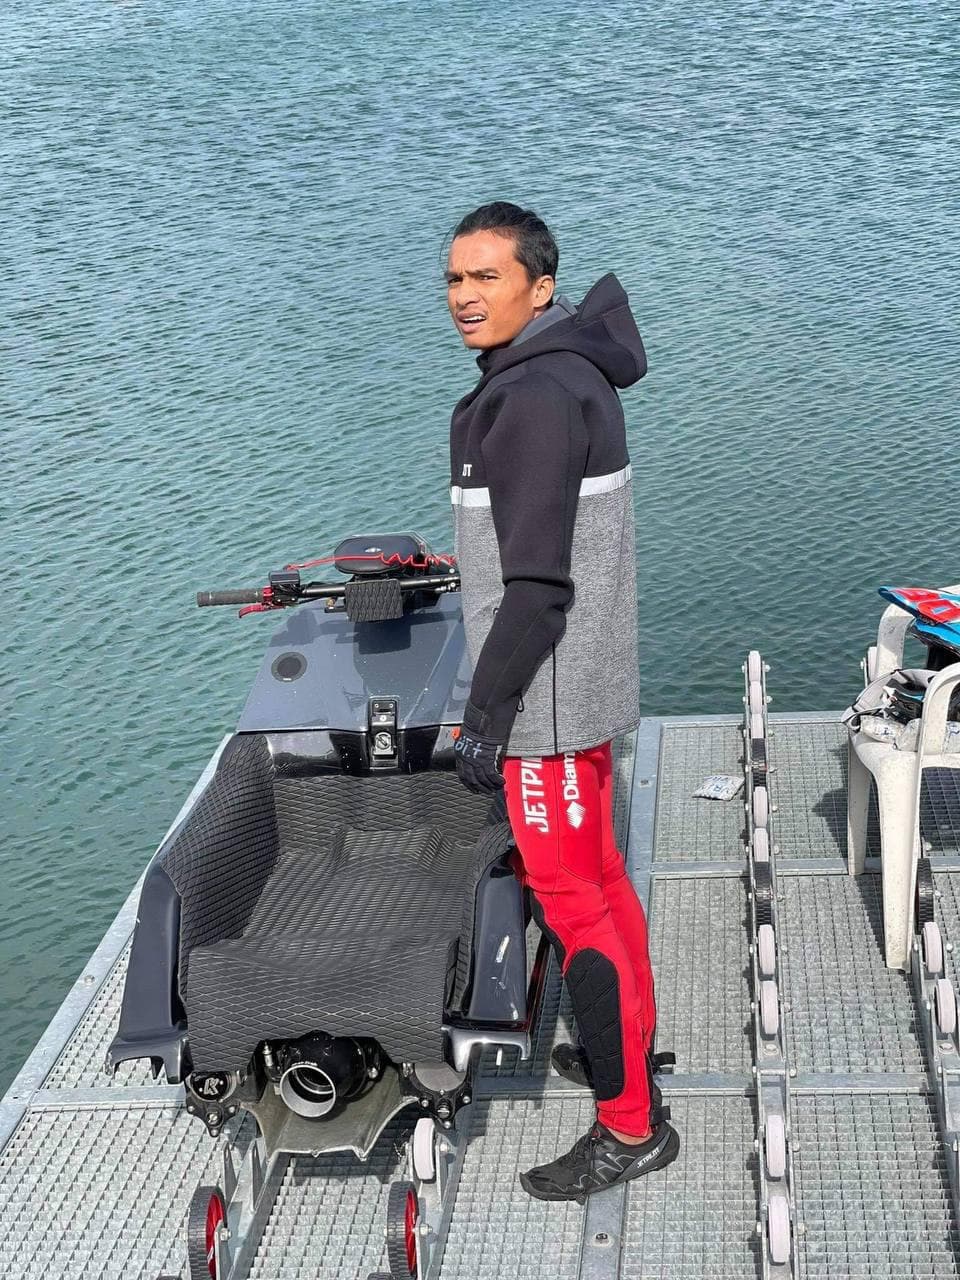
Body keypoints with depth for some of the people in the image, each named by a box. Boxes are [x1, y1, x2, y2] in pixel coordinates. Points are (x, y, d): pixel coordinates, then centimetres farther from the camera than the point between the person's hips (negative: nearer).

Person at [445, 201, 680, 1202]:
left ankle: (632, 1125, 9)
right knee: (597, 875, 21)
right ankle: (631, 1044, 38)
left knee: (570, 897, -2)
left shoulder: (537, 397, -21)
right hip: (577, 680, 10)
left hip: (547, 693, -10)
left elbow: (538, 581, -25)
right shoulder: (558, 376, 11)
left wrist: (486, 714, -20)